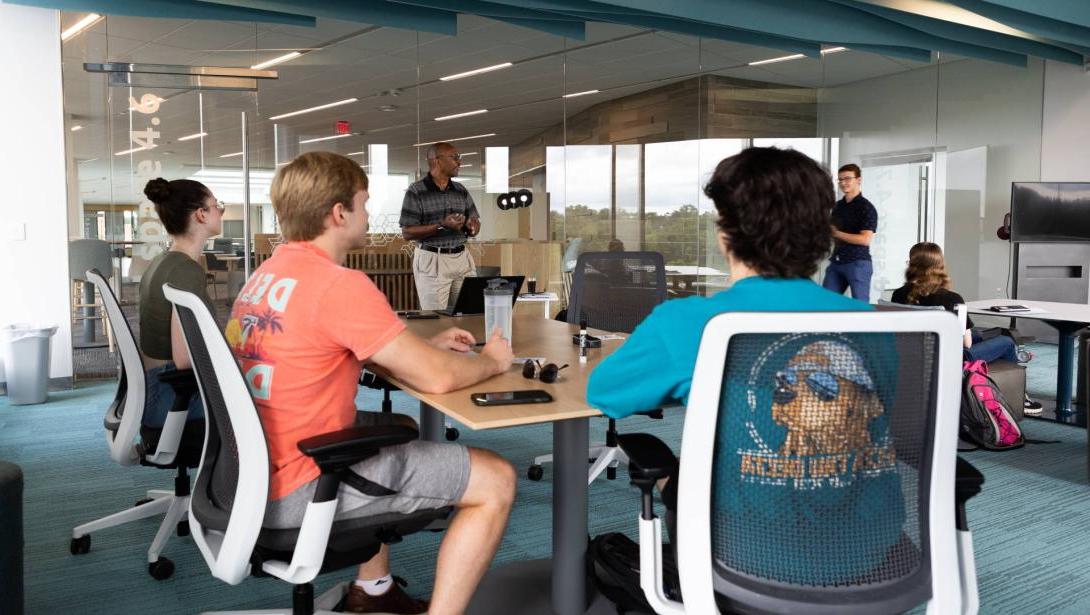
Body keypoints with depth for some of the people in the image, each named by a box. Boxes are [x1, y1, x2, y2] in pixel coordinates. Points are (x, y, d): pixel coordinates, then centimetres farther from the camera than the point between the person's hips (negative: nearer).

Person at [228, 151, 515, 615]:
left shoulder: (268, 273, 9)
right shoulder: (339, 285, -20)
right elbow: (437, 378, -18)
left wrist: (425, 346, 11)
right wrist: (491, 360, 2)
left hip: (259, 467, 10)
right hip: (296, 490, -10)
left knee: (401, 429, 31)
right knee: (496, 481, -6)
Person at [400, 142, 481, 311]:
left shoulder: (461, 191, 12)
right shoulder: (416, 191, -4)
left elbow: (474, 227, 15)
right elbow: (407, 233, -9)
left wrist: (472, 226, -10)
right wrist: (442, 226, -19)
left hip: (463, 259, 5)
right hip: (432, 261, -5)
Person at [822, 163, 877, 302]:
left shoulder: (866, 207, -8)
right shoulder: (837, 206, 14)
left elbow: (865, 239, -17)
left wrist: (836, 233, -14)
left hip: (858, 263, -7)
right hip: (836, 262, 7)